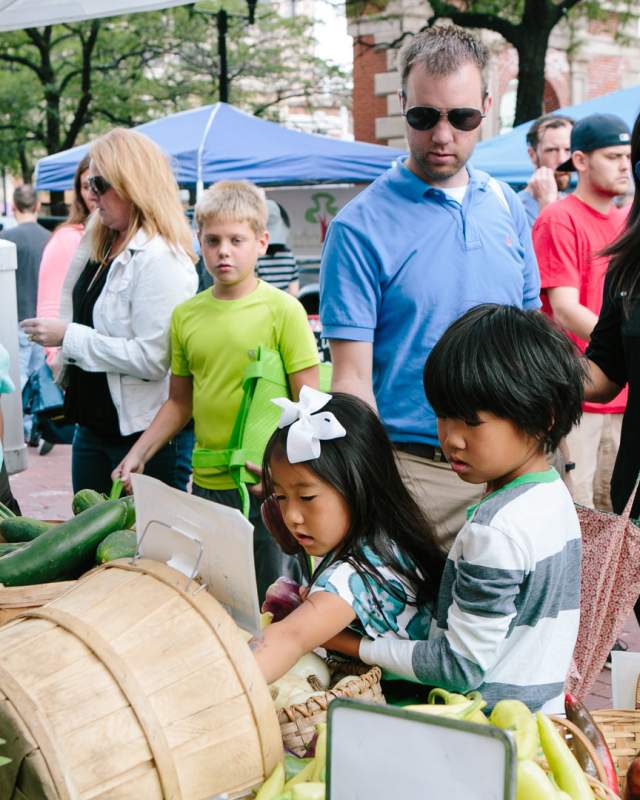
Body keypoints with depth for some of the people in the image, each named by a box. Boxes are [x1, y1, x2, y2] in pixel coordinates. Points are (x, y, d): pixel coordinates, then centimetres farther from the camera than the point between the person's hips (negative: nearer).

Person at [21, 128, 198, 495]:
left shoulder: (161, 259, -19)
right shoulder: (101, 245, 8)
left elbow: (152, 358, -26)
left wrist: (69, 337, -21)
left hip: (141, 433, -9)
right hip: (92, 424, 9)